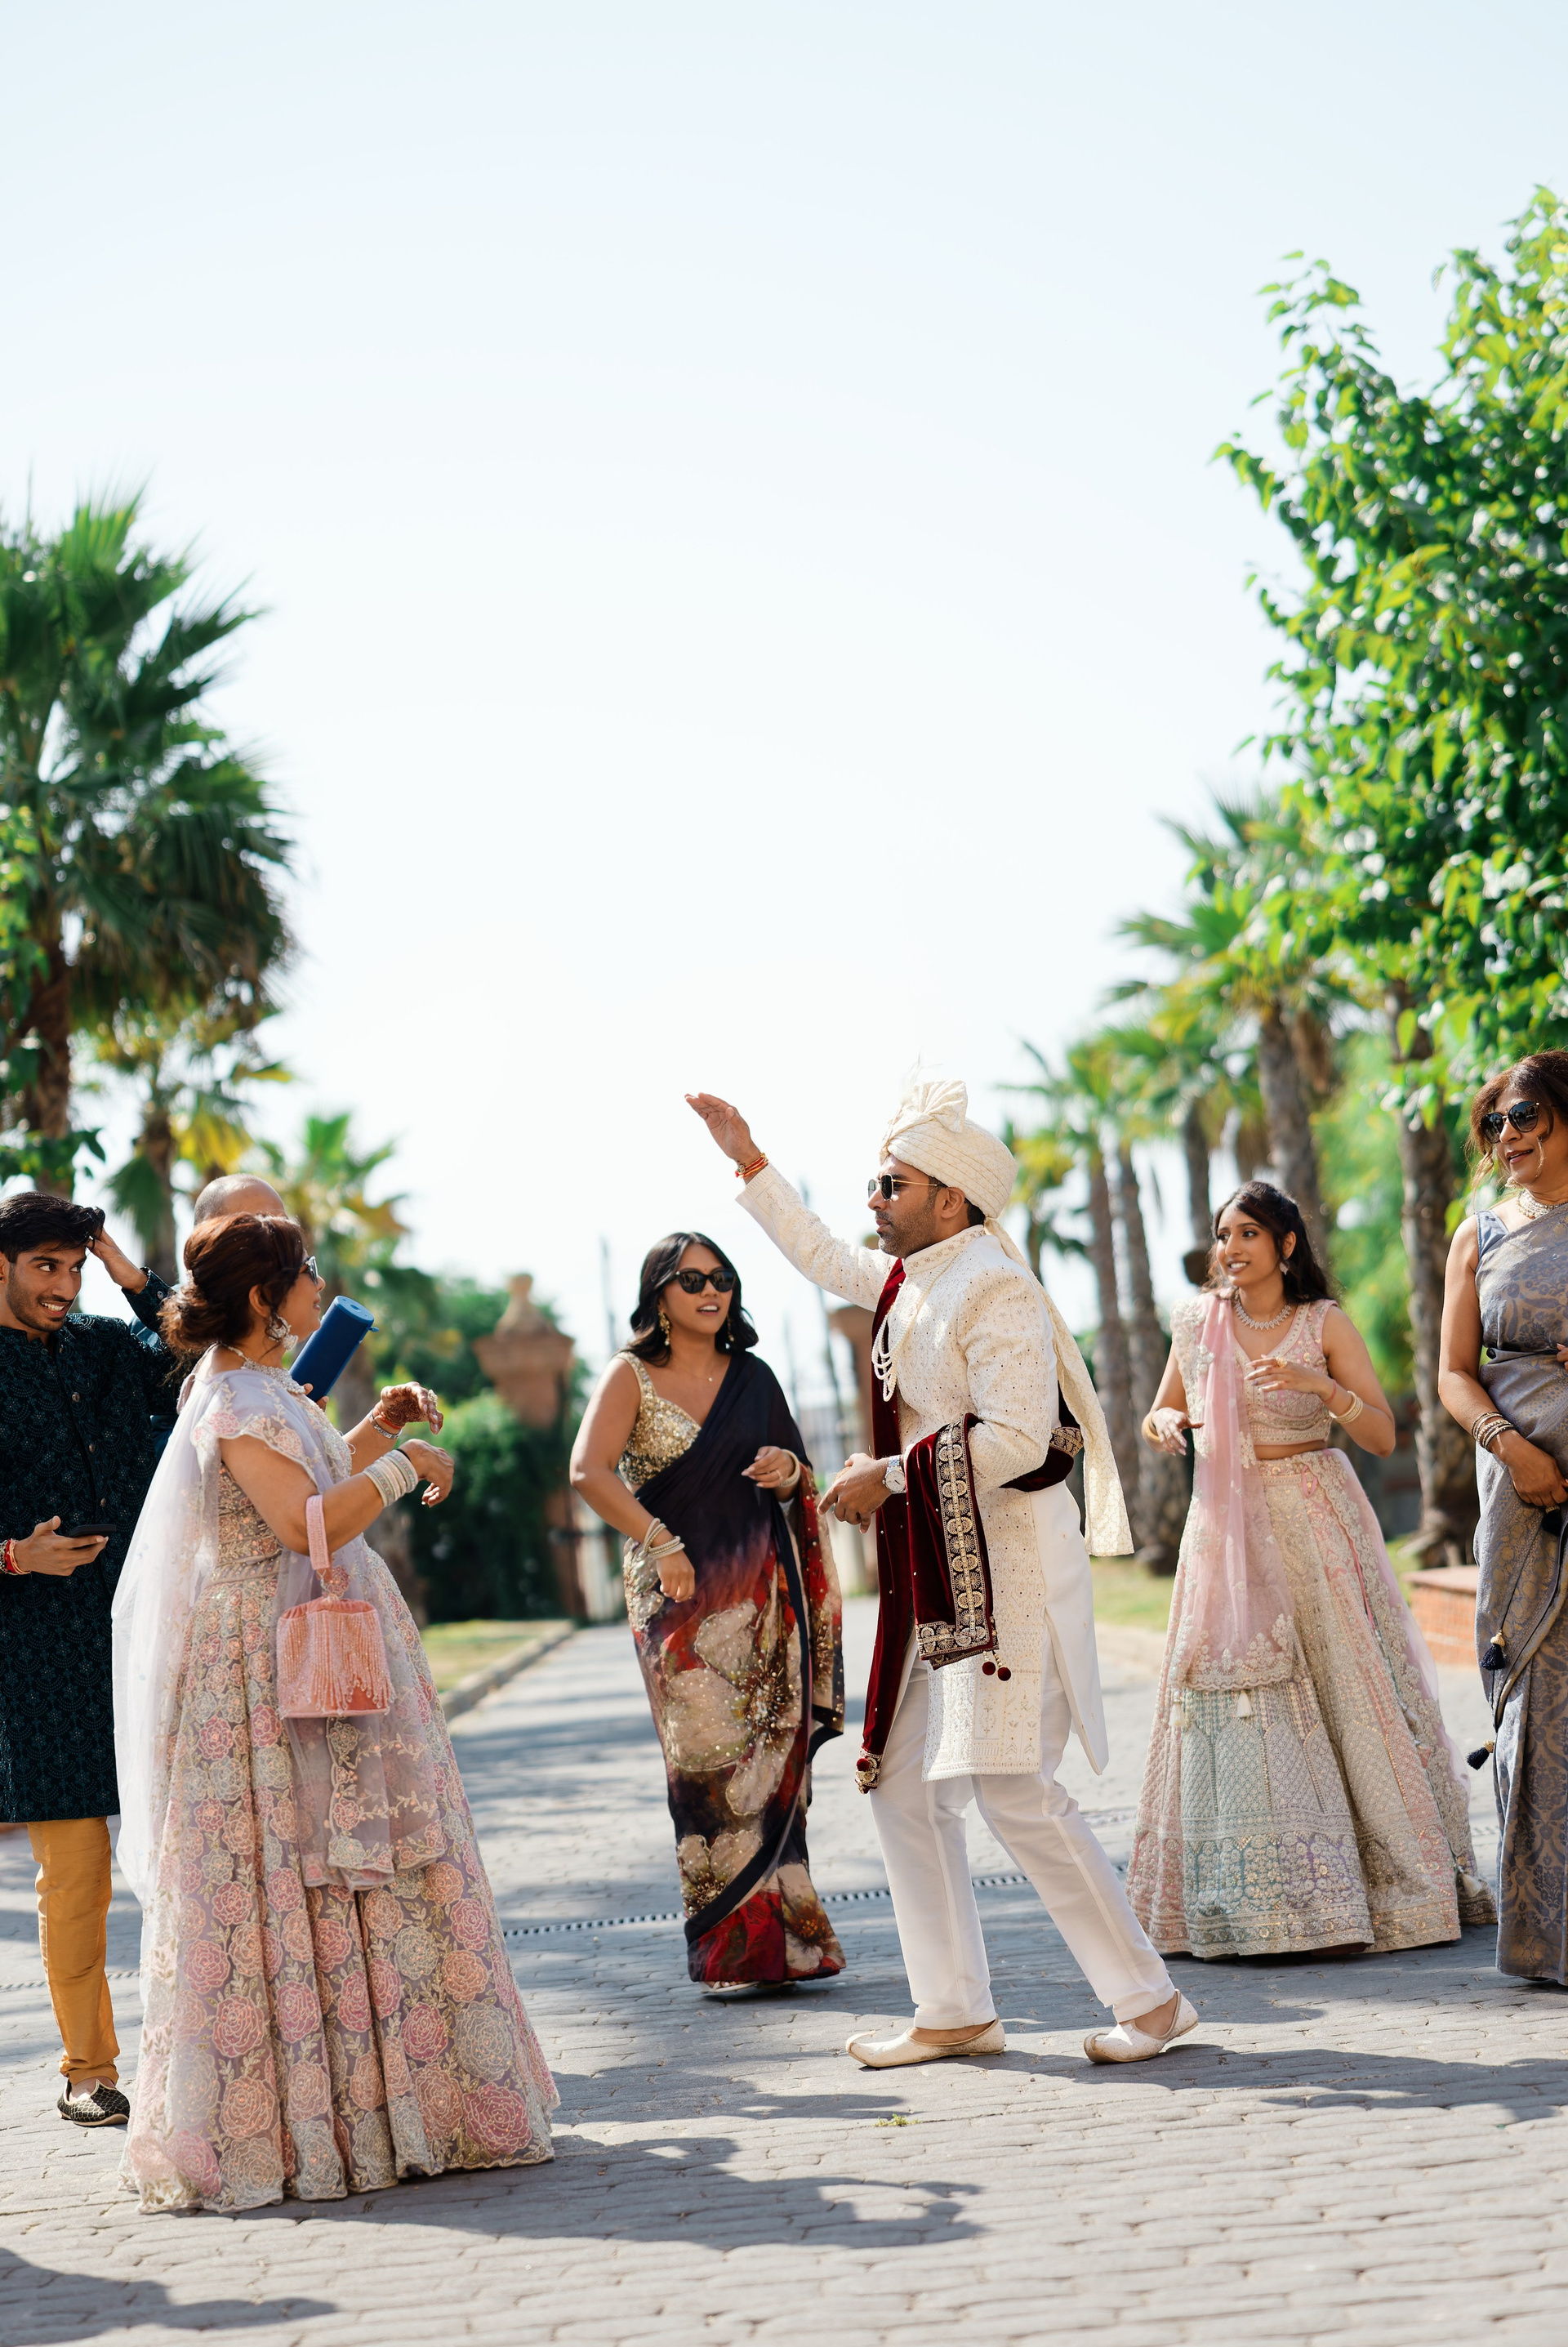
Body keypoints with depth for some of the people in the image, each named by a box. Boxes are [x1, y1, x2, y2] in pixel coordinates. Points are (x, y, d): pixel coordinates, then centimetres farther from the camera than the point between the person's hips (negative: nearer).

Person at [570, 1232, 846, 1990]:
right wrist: (661, 1543, -22)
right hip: (676, 1590, -3)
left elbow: (797, 1490, 19)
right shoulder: (631, 1377, 1)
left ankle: (779, 1938, 1)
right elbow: (589, 1471, -14)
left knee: (769, 1756, -3)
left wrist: (788, 1474, -5)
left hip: (760, 1585, 3)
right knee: (707, 1759, -9)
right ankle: (735, 1947, -5)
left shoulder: (753, 1379, 13)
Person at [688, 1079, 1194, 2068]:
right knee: (904, 1784, 9)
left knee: (1010, 1785, -14)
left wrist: (888, 1478, -16)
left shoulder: (994, 1289, -15)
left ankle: (1149, 1997, -4)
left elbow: (1013, 1441, -23)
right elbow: (823, 1254, 33)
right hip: (934, 1575, 10)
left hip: (1007, 1567, -10)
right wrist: (749, 1160, 35)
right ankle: (955, 2012, 17)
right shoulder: (912, 1278, 12)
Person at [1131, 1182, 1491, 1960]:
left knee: (1347, 1691, -3)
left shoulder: (1325, 1324, -1)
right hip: (1228, 1525, 2)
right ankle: (1255, 1898, -1)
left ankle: (1396, 1885, 8)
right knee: (1233, 1698, -5)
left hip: (1316, 1523, -2)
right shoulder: (1198, 1322, 6)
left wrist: (1321, 1387, -20)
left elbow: (1383, 1437, -4)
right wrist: (1167, 1425, -5)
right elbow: (1162, 1415, 18)